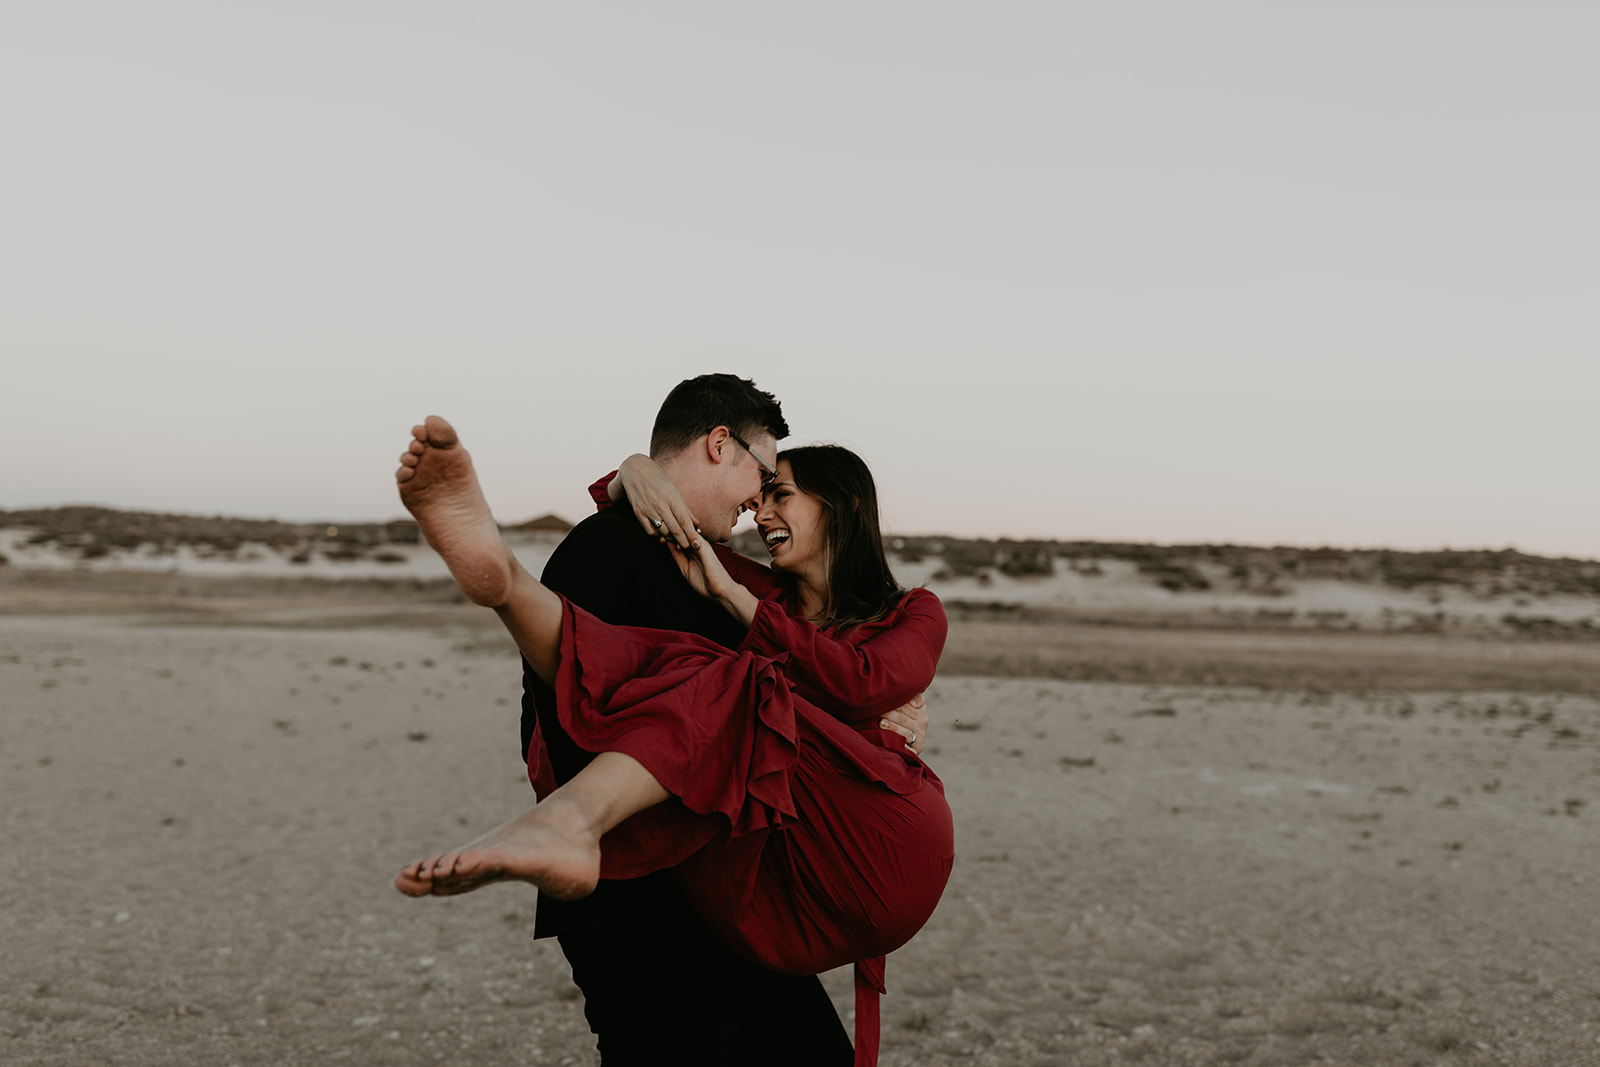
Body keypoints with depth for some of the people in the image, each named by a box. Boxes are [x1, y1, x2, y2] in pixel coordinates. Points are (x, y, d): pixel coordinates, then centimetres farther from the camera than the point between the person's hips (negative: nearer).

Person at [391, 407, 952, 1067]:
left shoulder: (914, 614, 21)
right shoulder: (766, 599, 30)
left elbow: (860, 683, -5)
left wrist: (732, 596, 0)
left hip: (887, 849, -2)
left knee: (734, 692, -26)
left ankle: (569, 821, -50)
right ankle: (505, 580, -44)